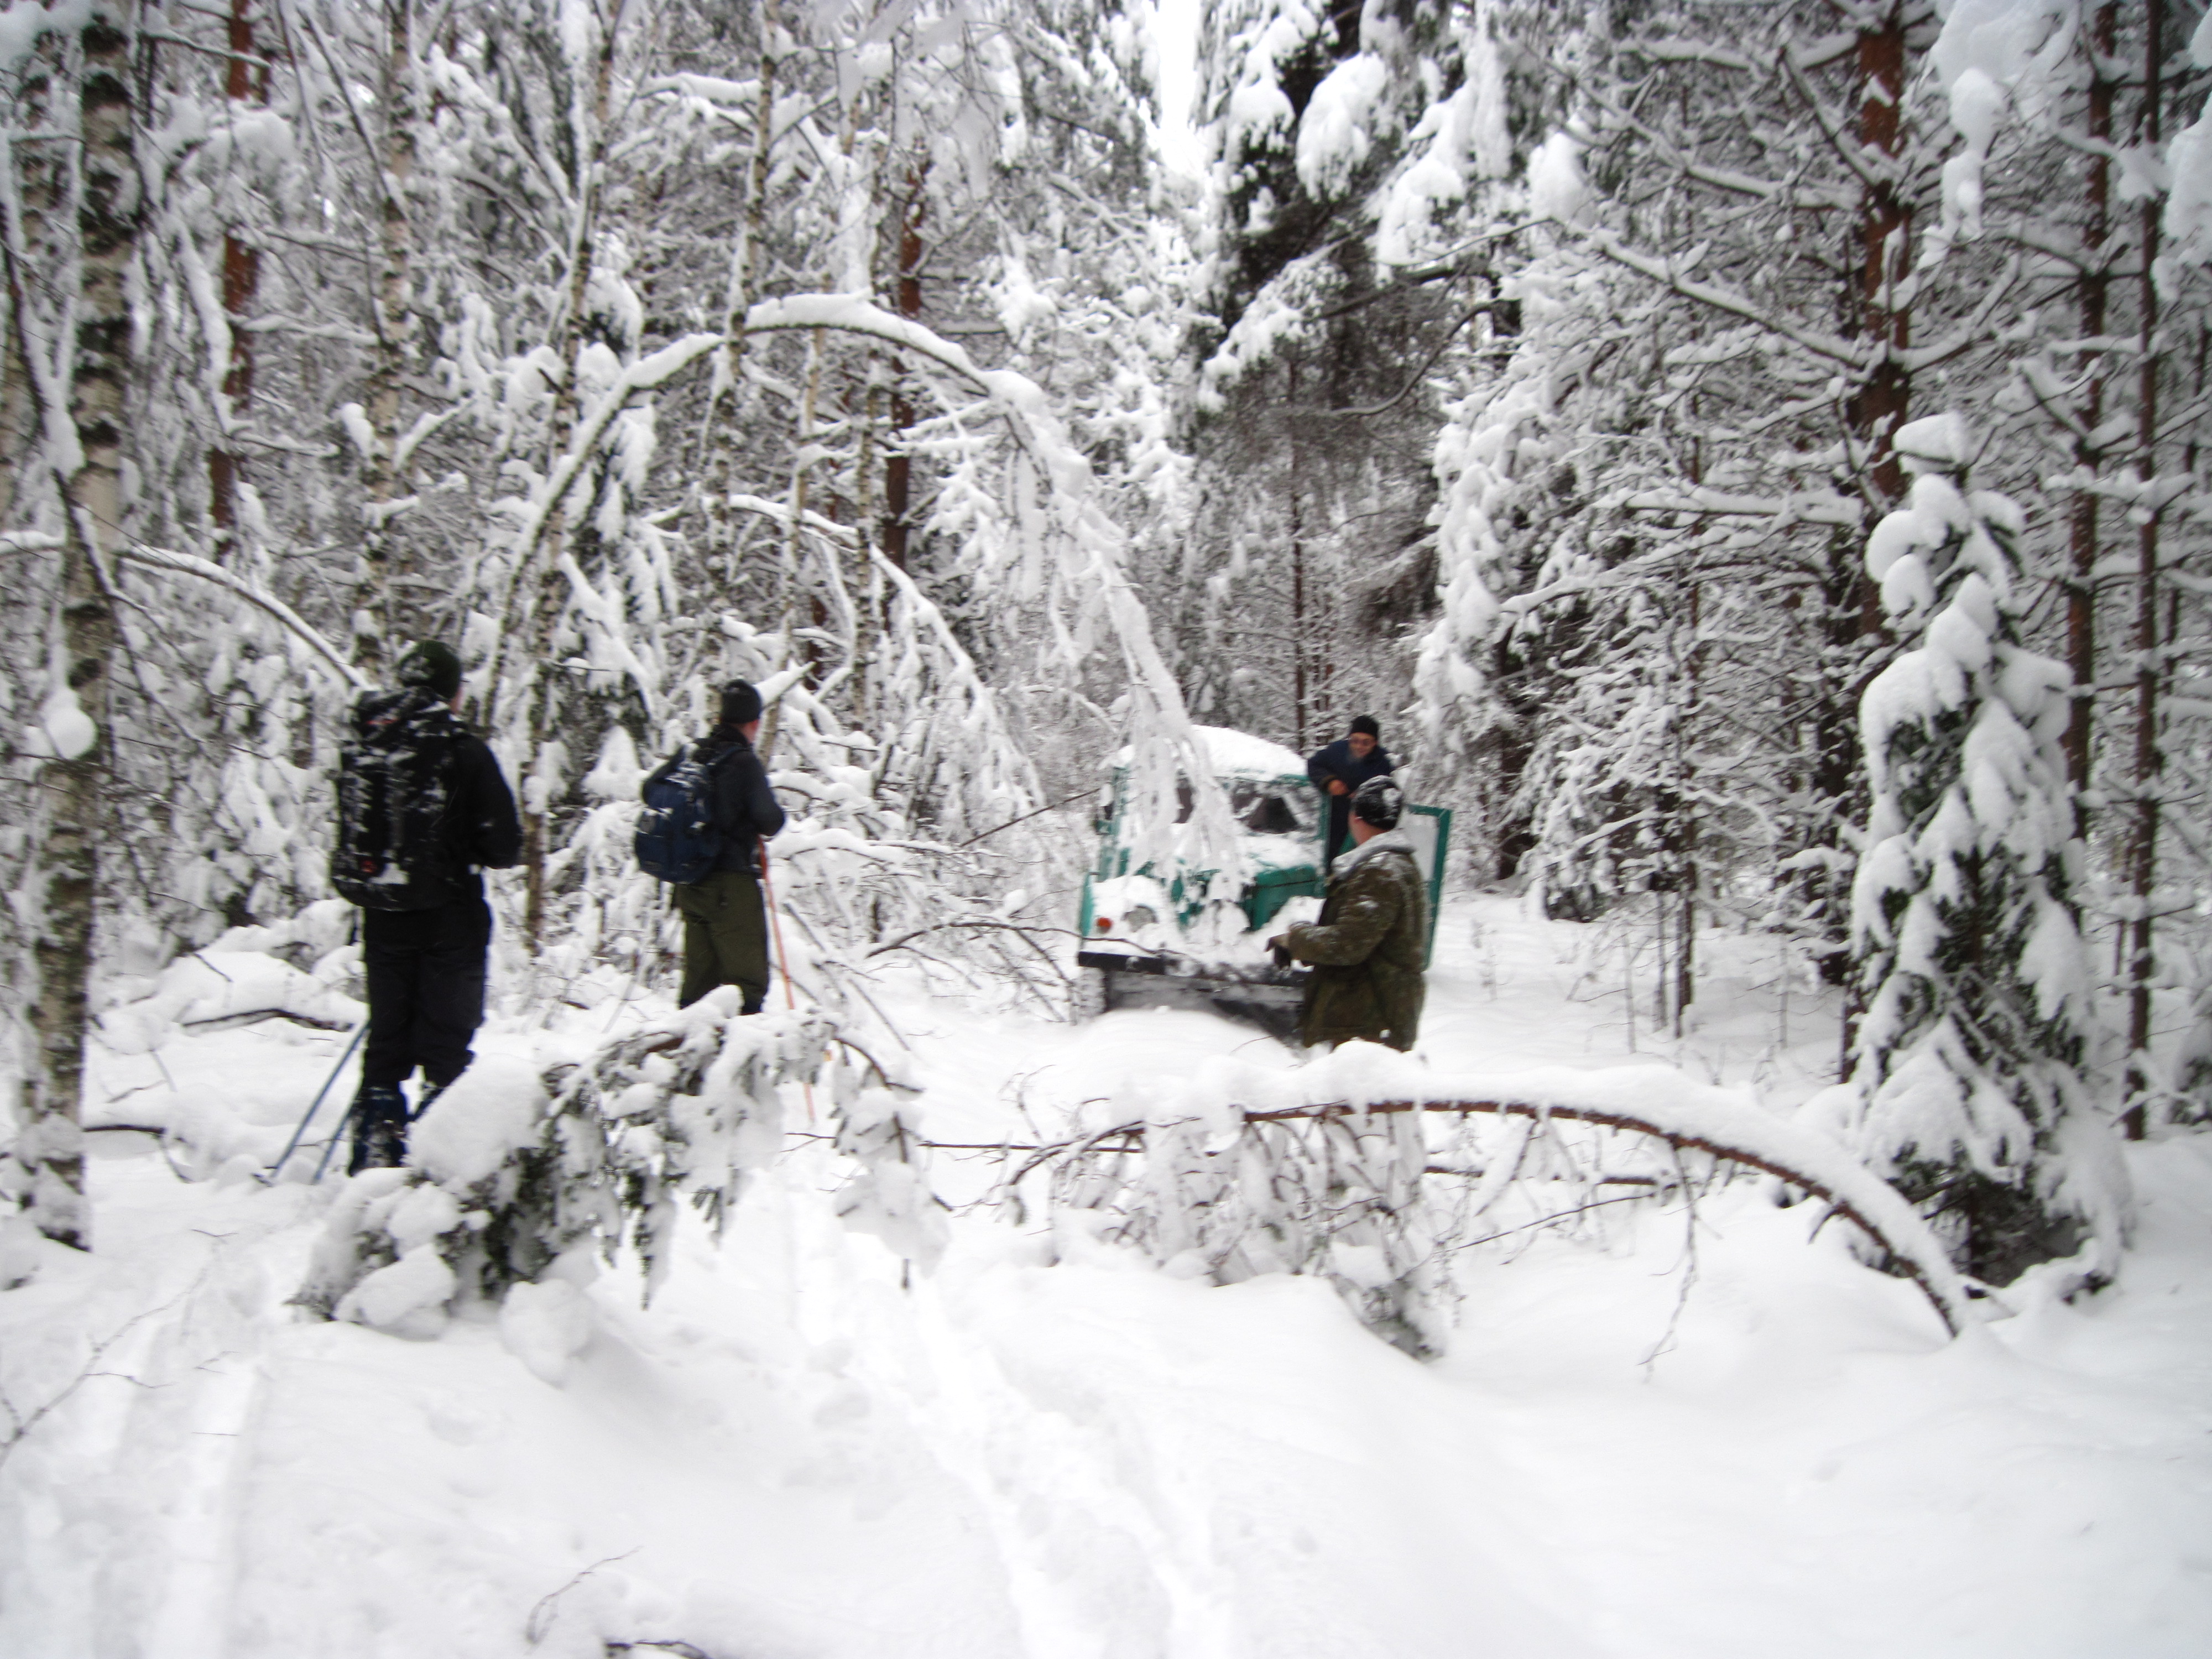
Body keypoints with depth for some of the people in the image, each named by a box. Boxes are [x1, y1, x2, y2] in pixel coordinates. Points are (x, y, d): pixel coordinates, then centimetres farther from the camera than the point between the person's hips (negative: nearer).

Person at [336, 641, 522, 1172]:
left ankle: (374, 1155, 16)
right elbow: (504, 845, -10)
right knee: (447, 1041, 5)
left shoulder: (361, 745, 0)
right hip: (450, 915, -4)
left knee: (386, 1034, 15)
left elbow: (351, 833, 8)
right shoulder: (464, 751, -13)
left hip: (382, 915, 4)